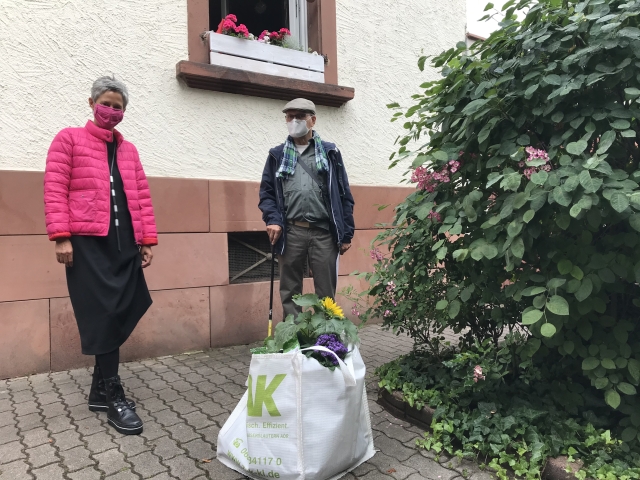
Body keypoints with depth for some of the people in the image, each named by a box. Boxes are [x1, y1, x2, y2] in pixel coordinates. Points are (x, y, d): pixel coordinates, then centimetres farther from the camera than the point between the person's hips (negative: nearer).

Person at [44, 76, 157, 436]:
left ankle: (100, 389, 20)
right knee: (103, 315, -7)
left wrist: (148, 239, 9)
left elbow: (142, 197, 16)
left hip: (125, 243, 5)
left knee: (120, 314, 4)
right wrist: (61, 237, -13)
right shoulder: (69, 139, 7)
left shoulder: (129, 150, 20)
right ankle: (114, 395, 3)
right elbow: (55, 190, -2)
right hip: (88, 242, -4)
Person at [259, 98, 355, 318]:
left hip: (324, 232, -1)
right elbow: (266, 191, 11)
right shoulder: (277, 155, 14)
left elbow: (344, 195, 7)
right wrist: (273, 220, -8)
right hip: (290, 232, 1)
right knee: (290, 292, 7)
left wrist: (346, 234, 1)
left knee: (326, 293, 4)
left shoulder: (330, 153, 10)